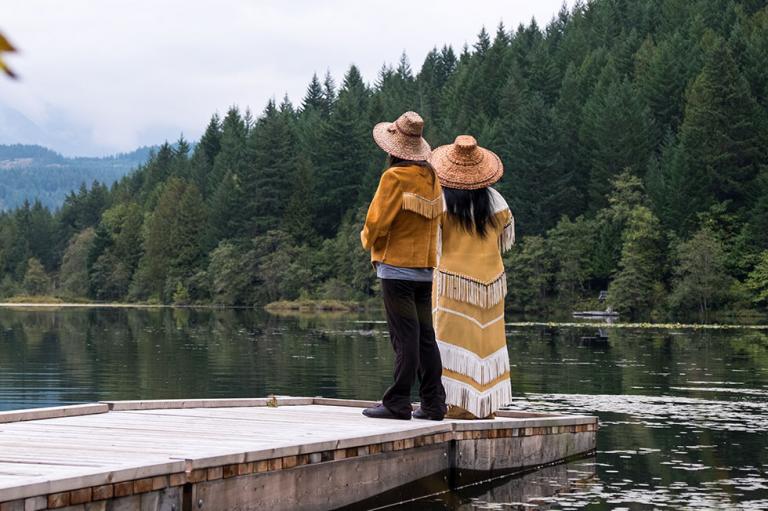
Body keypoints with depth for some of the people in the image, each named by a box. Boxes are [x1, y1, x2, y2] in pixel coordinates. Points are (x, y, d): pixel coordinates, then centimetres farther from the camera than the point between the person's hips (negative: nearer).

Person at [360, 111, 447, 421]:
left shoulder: (395, 176, -12)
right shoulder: (431, 178, 10)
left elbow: (377, 220, -15)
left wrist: (367, 239, 6)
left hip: (396, 266, -7)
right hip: (426, 267, 7)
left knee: (405, 338, -7)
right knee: (426, 337, 9)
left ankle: (398, 403, -4)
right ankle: (433, 404, 10)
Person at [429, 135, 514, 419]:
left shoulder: (442, 200, -10)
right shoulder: (493, 199, 1)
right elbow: (507, 235, 14)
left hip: (452, 281, -4)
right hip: (489, 279, 4)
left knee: (456, 339, -3)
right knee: (485, 339, 11)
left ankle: (460, 405, -8)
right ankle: (487, 406, 13)